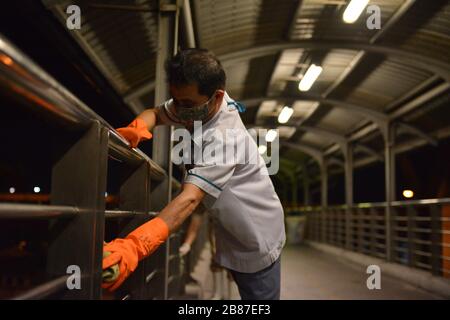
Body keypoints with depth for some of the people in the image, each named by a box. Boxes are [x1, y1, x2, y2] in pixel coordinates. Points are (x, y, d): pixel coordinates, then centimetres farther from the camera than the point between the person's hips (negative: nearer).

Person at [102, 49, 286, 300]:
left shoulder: (225, 137, -35)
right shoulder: (198, 103, -11)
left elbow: (190, 198, -44)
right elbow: (157, 113, 4)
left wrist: (136, 246, -55)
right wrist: (138, 128, -22)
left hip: (256, 239, -8)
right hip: (231, 233, 8)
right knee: (245, 292, 22)